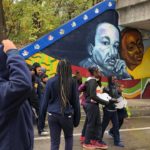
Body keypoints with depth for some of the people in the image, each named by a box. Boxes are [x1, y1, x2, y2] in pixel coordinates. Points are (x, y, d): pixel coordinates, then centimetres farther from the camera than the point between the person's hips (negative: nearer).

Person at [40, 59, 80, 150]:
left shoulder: (51, 81, -3)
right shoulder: (73, 82, -2)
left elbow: (45, 101, 0)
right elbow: (76, 102, 2)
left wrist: (42, 118, 8)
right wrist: (76, 118, 11)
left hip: (53, 115, 0)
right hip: (67, 115, 0)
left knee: (54, 142, 6)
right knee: (69, 137, 25)